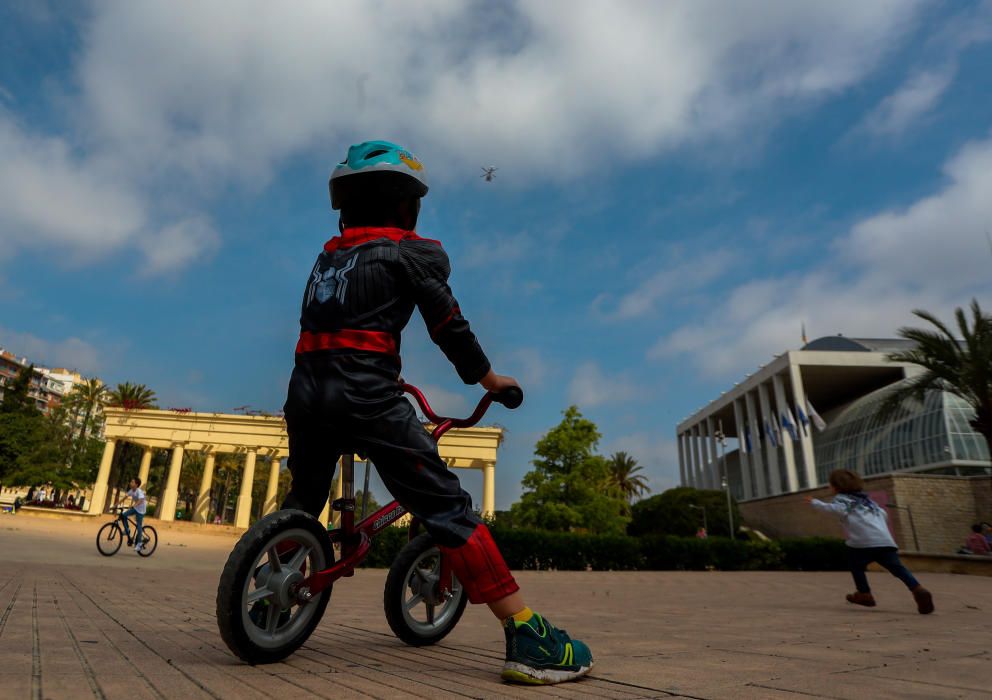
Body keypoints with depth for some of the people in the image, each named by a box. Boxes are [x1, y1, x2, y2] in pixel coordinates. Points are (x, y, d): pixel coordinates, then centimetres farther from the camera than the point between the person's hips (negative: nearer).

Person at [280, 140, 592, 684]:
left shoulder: (326, 256, 23)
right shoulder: (413, 252, 5)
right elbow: (448, 325, 4)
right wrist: (487, 377, 19)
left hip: (306, 391, 7)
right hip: (368, 396, -6)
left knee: (302, 503, 28)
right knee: (449, 510, -7)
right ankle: (526, 637, -9)